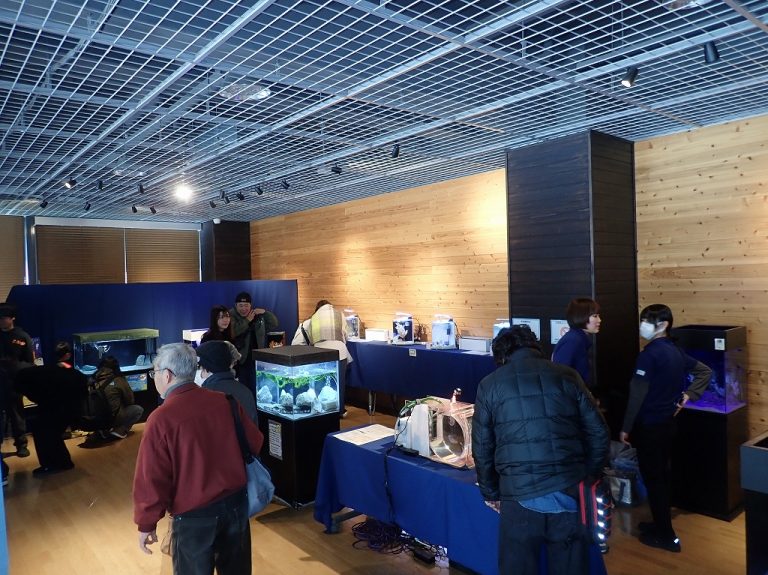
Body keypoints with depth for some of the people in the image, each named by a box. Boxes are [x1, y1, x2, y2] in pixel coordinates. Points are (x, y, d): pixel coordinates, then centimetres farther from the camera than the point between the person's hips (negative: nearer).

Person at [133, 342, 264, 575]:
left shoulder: (161, 419, -19)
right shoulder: (225, 401, -5)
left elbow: (151, 478, -16)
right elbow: (255, 443, 6)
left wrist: (146, 524, -1)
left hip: (194, 515, -4)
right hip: (236, 503, 5)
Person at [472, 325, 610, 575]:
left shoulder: (490, 384, 4)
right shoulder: (568, 376, 7)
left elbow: (482, 448, 8)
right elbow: (600, 434, 7)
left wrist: (490, 493, 20)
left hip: (520, 495, -2)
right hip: (570, 491, 2)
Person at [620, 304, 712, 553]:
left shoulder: (649, 354, -21)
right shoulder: (676, 351, 6)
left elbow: (637, 395, -21)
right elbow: (705, 372, 17)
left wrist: (626, 427, -14)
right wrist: (687, 395, 11)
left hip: (649, 425, -9)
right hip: (668, 422, 9)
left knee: (652, 478, 2)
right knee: (662, 473, 19)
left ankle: (666, 535, 11)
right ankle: (661, 523, 32)